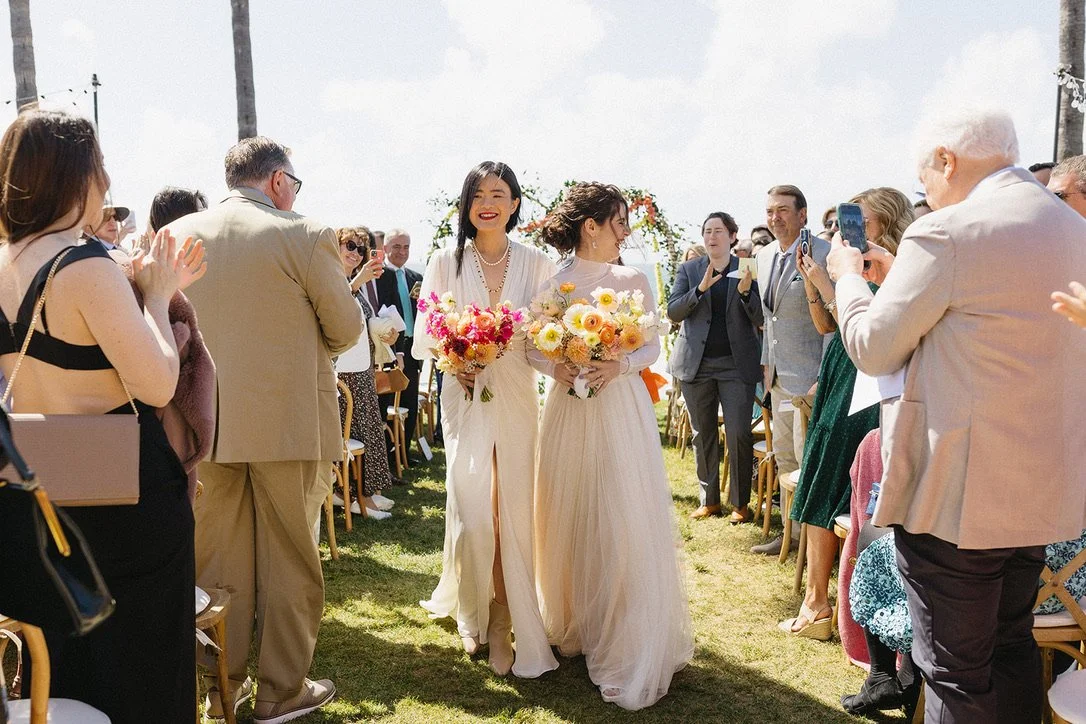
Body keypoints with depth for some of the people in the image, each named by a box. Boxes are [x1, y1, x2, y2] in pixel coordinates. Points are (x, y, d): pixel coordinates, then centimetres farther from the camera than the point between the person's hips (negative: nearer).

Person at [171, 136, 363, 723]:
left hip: (207, 422, 4)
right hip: (288, 421, -4)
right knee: (289, 558, 10)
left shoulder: (177, 235, 1)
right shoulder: (306, 236, -12)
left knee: (218, 559, 16)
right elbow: (347, 329, -4)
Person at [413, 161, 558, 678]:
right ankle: (473, 613, 24)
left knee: (513, 512, 2)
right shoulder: (446, 262, 3)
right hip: (464, 396, -1)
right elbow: (424, 336, 3)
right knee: (471, 513, -4)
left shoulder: (536, 264, 4)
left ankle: (504, 622, 19)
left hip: (517, 398, 1)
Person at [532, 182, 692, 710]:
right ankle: (573, 628, 31)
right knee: (569, 523, 9)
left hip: (622, 410, 0)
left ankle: (629, 652, 11)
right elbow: (532, 347, 5)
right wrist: (555, 368, -15)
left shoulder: (633, 281, 3)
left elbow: (652, 347, 5)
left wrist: (619, 366, -14)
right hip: (569, 410, 1)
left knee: (625, 525, -3)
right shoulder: (551, 282, 1)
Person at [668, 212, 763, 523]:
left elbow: (760, 319, -2)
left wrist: (745, 291, -19)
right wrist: (700, 289, -17)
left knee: (739, 434, -4)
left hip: (737, 364, -2)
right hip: (697, 364, 2)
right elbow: (673, 311, -3)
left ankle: (740, 503, 9)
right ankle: (709, 500, 21)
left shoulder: (748, 269, 3)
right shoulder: (688, 270, 7)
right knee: (703, 435, 9)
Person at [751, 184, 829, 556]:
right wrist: (766, 361, 15)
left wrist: (824, 378, -19)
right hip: (778, 375, 8)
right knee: (783, 458, 15)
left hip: (809, 376, -8)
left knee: (807, 459, -1)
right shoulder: (764, 256, 11)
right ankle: (792, 530, 29)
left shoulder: (823, 254, -14)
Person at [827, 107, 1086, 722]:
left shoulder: (947, 233, -17)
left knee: (957, 673, 5)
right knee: (1012, 646, 23)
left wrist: (848, 275, 6)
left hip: (957, 491, -8)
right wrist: (902, 277, 21)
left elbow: (873, 349, -11)